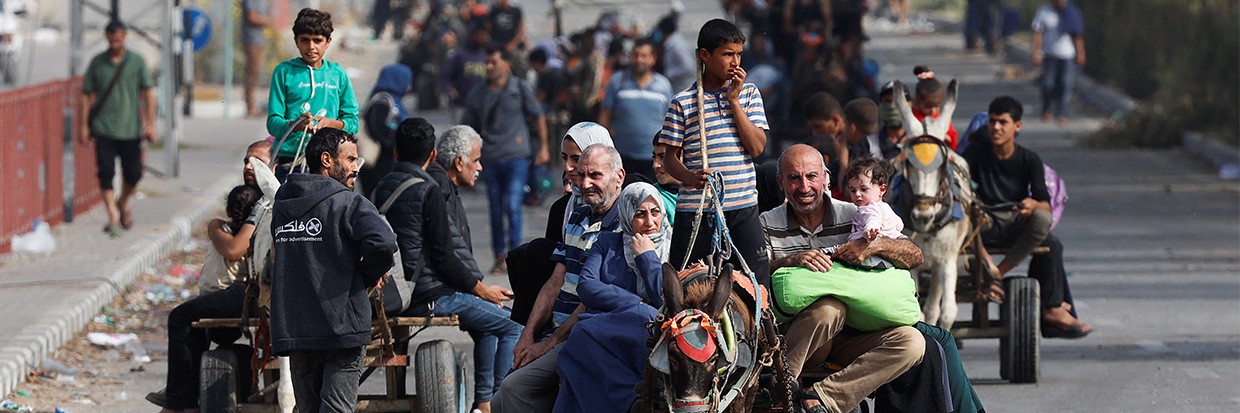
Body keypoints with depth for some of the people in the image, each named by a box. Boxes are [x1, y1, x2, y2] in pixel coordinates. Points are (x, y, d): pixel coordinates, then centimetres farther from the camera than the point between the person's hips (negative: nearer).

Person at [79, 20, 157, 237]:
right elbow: (87, 95, 7)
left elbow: (148, 94, 3)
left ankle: (123, 202, 33)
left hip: (131, 129, 1)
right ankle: (113, 217, -6)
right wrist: (84, 125, 2)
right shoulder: (97, 63, 3)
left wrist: (150, 124, -4)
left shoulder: (137, 62, 3)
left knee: (133, 173, 4)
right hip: (103, 129, 0)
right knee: (106, 174, -8)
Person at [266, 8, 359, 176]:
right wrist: (295, 125, -20)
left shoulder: (338, 74, 13)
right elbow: (273, 122, 1)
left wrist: (330, 123, -9)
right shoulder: (284, 71, 7)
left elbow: (352, 122, 12)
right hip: (288, 160, -2)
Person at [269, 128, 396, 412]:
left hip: (292, 327, 5)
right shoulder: (349, 204, -8)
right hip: (341, 327, -5)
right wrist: (367, 276, -3)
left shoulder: (281, 206, 11)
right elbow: (384, 243, -23)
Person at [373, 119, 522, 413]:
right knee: (513, 327, -2)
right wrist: (481, 289, -3)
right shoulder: (427, 191, -15)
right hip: (431, 297, -9)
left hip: (400, 293, 9)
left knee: (487, 324, 27)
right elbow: (444, 257, -17)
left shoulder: (383, 188, 10)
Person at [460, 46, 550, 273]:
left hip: (516, 157, -3)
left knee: (512, 206, -14)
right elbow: (467, 127, 13)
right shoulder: (478, 95, 8)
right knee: (496, 210, 8)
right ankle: (500, 257, 16)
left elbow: (538, 117, 8)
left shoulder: (520, 88, 1)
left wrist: (543, 147, 5)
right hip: (490, 160, 3)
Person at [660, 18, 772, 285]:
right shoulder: (682, 103, 2)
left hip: (743, 206, 2)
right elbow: (671, 158, 3)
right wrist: (691, 178, -18)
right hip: (694, 210, -2)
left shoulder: (748, 93, 8)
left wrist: (734, 101, -6)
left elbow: (757, 147, -2)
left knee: (756, 282, -2)